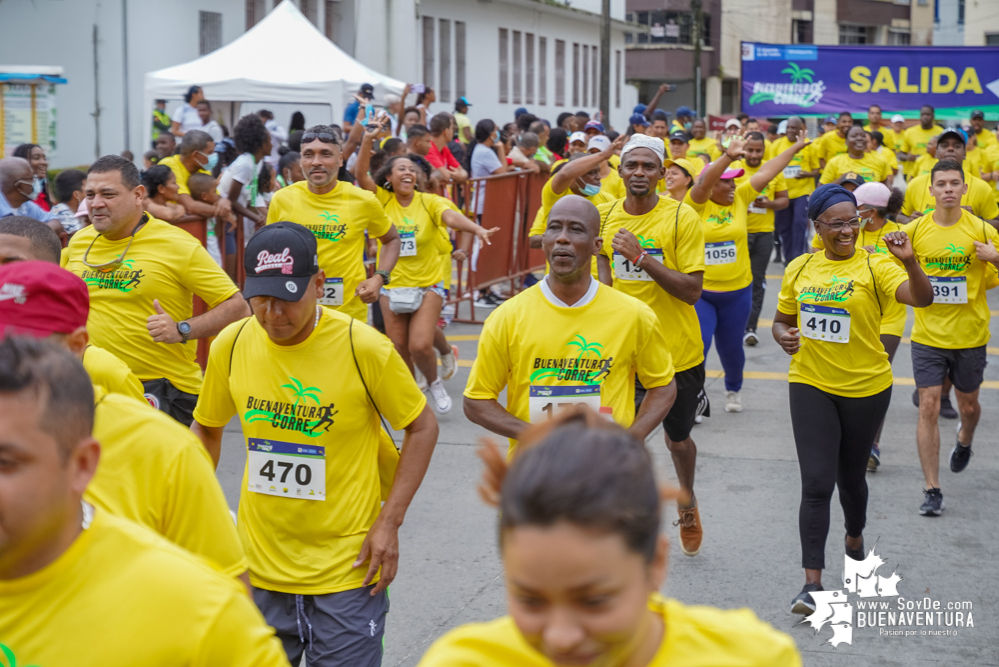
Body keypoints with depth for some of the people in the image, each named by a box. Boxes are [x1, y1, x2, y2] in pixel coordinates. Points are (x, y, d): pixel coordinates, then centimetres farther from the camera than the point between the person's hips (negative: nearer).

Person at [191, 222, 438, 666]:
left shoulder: (364, 348, -15)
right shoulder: (231, 345, -5)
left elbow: (422, 428, -4)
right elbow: (206, 429, 12)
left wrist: (390, 521, -10)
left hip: (346, 569, -3)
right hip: (259, 566, 3)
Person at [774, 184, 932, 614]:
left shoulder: (874, 266, -9)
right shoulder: (800, 268, 3)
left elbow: (922, 299, -24)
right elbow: (781, 319, 16)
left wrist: (910, 261, -42)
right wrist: (783, 336, -7)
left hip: (865, 388, -1)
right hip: (810, 385, 1)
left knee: (851, 475, 17)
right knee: (816, 483, -7)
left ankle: (855, 537, 48)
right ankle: (813, 582, -4)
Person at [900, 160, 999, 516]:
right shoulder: (915, 230, -5)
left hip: (970, 336, 0)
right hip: (928, 336, 0)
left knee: (969, 405, 17)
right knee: (928, 408, -7)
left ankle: (964, 440, 54)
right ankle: (932, 490, 0)